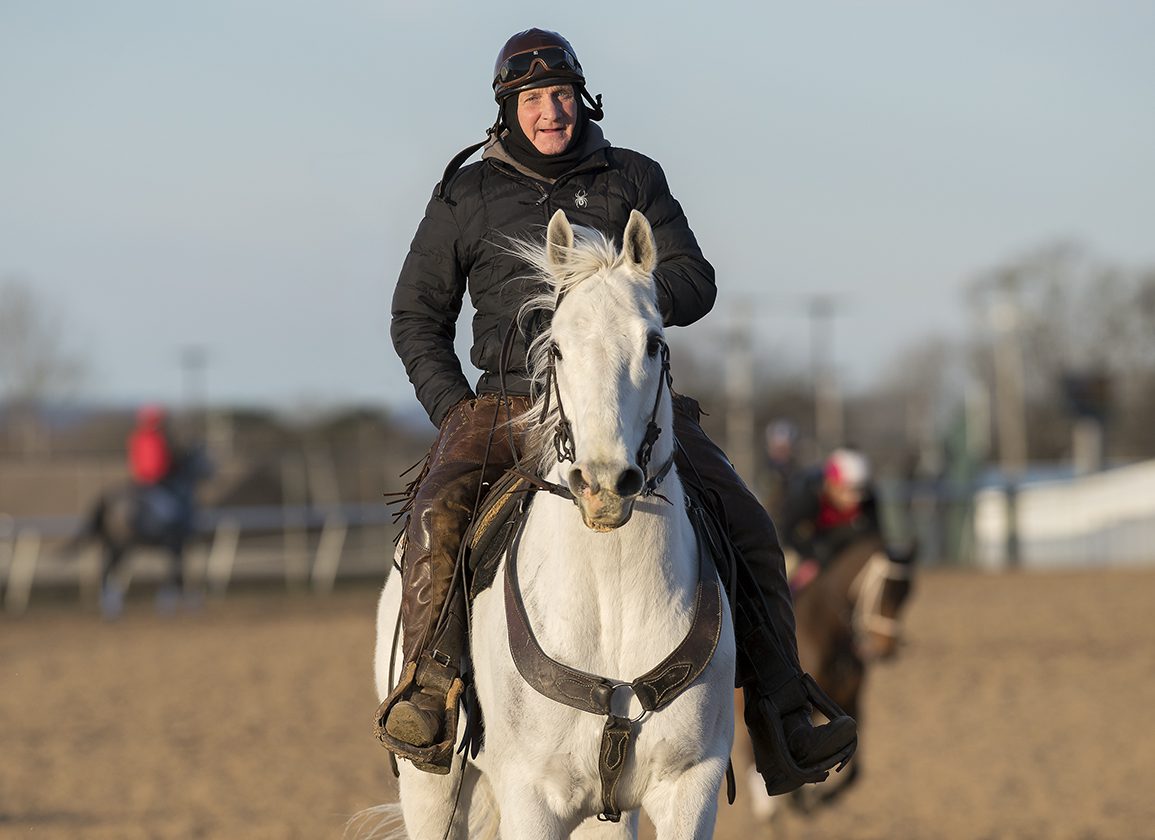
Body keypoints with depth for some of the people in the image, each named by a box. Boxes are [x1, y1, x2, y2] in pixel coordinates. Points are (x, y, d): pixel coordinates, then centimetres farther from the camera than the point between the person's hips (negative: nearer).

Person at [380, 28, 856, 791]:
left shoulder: (633, 180, 10)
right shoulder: (466, 196, 8)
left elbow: (695, 283, 6)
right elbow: (417, 318, 14)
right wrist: (453, 410, -1)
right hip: (511, 399, -1)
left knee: (747, 527, -11)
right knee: (440, 508, -32)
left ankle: (784, 726, -4)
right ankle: (429, 685, -32)